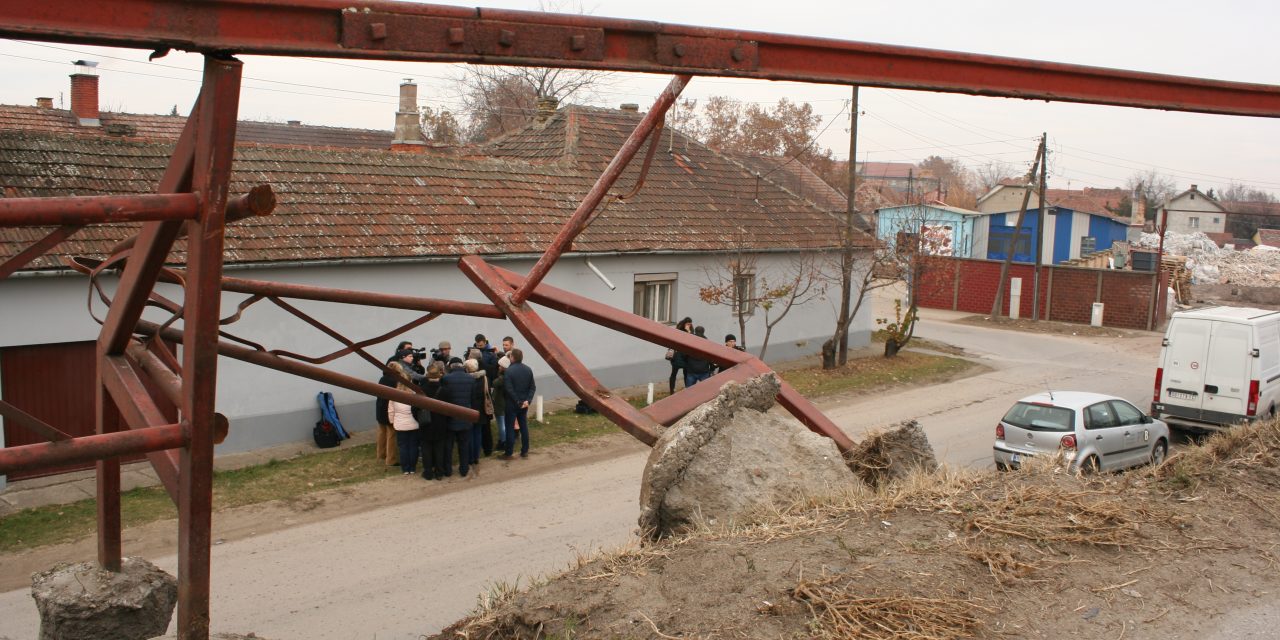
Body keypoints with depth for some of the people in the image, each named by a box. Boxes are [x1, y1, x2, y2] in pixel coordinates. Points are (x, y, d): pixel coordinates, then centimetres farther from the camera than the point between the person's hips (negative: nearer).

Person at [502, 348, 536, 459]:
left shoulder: (509, 370, -17)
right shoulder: (528, 370, 2)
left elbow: (509, 389, -20)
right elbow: (532, 387, 0)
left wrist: (518, 402, -13)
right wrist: (528, 400, -6)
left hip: (512, 404, -5)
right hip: (524, 404, 5)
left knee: (510, 428, 1)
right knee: (524, 427, 12)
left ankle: (508, 453, 5)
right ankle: (525, 451, 16)